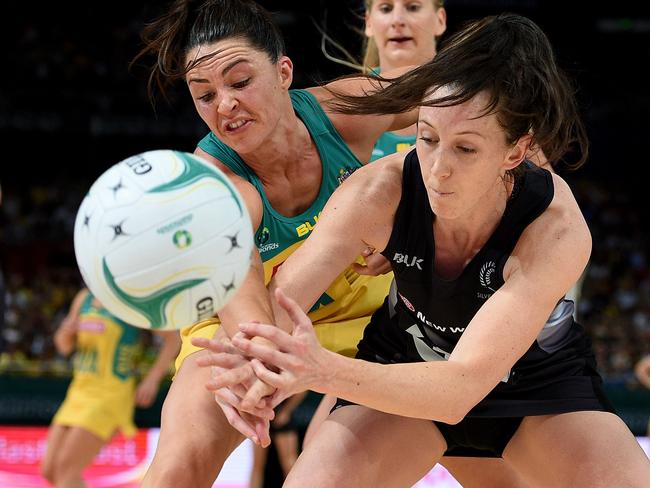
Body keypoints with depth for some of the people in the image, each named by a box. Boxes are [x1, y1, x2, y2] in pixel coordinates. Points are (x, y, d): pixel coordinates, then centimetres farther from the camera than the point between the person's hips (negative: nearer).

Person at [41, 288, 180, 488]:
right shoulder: (84, 297, 11)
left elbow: (174, 338, -6)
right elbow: (64, 346, 18)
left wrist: (152, 379, -12)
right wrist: (66, 331, -6)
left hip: (112, 395, -8)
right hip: (79, 394, 8)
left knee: (66, 466, -17)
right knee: (49, 470, 2)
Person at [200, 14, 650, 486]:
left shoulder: (556, 230, -35)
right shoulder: (380, 192, -29)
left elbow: (464, 385, -43)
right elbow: (278, 300, -27)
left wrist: (326, 370, -60)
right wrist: (255, 359, -52)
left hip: (539, 378, -1)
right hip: (406, 366, 1)